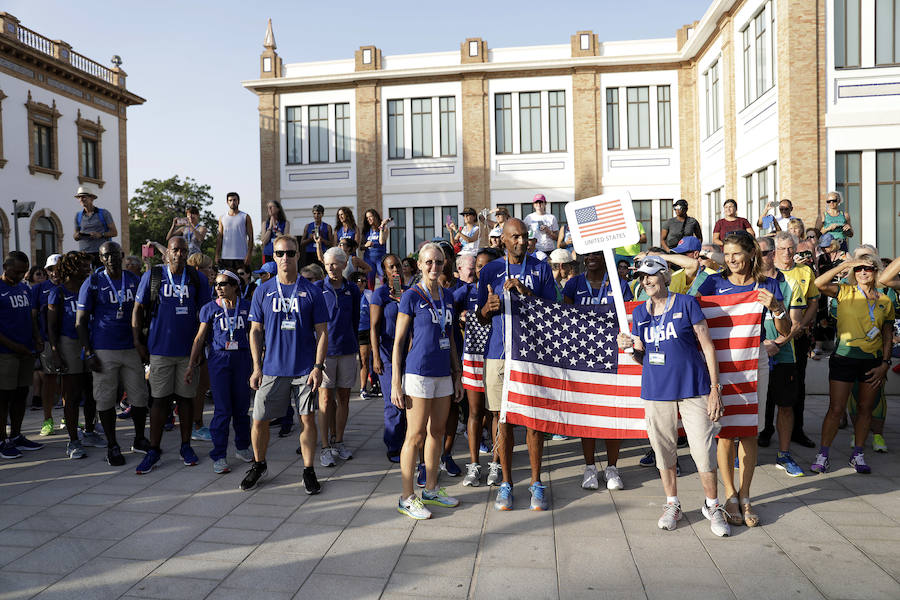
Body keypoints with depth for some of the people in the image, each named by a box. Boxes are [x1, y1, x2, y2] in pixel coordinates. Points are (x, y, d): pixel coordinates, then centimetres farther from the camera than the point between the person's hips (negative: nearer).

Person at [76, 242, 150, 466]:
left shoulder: (135, 280, 8)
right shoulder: (93, 283, -2)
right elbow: (81, 321, -2)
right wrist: (88, 353, -9)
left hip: (131, 348, 3)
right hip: (104, 351, -3)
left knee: (140, 397, 5)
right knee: (106, 400, 2)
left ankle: (139, 439, 22)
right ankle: (112, 446, 15)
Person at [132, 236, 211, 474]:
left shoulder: (198, 279, 3)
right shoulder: (152, 276, 1)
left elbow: (204, 312, 9)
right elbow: (138, 310, 6)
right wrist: (138, 342, 1)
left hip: (188, 349, 1)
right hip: (159, 348, -1)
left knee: (186, 398, 8)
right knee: (159, 399, 2)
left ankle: (186, 446, 20)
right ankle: (153, 450, 11)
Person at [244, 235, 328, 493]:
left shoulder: (311, 291, 0)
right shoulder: (263, 291, 4)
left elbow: (322, 332, 1)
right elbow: (255, 331, 7)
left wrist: (318, 367, -7)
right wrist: (257, 367, 0)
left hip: (304, 368, -1)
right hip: (272, 368, 1)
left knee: (308, 418, 3)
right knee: (260, 420, 6)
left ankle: (308, 471, 17)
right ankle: (258, 465, 29)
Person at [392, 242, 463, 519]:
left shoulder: (448, 296, 11)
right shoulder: (411, 296, -6)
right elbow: (398, 341, -6)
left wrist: (457, 375, 16)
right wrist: (396, 383, -10)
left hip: (443, 374, 6)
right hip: (418, 373, -6)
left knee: (437, 432, 13)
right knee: (416, 436, -2)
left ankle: (431, 490, 26)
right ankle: (407, 498, 9)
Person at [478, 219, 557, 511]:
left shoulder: (541, 269, 7)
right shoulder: (490, 271, 8)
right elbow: (481, 319, 10)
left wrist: (527, 292, -13)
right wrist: (489, 307, -13)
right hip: (498, 352, 1)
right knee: (503, 419, 5)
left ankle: (536, 483, 15)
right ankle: (506, 483, 17)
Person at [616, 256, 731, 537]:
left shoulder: (686, 303, -2)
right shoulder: (639, 312, 9)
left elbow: (707, 346, -2)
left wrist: (715, 388, -6)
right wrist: (630, 347, -8)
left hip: (693, 387, -3)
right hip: (656, 390, 3)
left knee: (704, 451, -1)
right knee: (664, 451, 11)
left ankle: (712, 506, 21)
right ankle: (672, 505, 29)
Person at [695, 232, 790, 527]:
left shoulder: (767, 285, 3)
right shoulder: (715, 282, 2)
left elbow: (785, 331, 2)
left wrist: (775, 307, -16)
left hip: (755, 359, 1)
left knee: (750, 430, 4)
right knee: (724, 429, 0)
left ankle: (744, 496, 16)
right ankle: (730, 495, 14)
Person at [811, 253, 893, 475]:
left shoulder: (885, 302, 8)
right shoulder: (845, 292, 0)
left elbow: (888, 336, 10)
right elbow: (819, 284, -18)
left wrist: (884, 364, 2)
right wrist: (844, 265, -18)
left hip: (873, 360, 3)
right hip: (844, 357, -3)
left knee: (865, 408, 9)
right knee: (836, 409, -2)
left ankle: (858, 454, 23)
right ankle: (823, 455, 8)